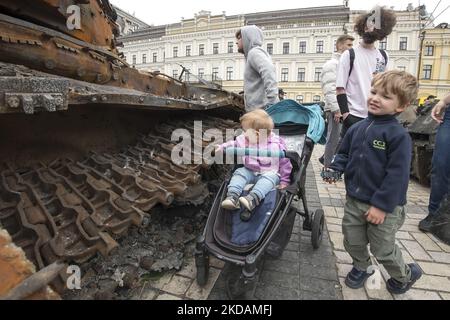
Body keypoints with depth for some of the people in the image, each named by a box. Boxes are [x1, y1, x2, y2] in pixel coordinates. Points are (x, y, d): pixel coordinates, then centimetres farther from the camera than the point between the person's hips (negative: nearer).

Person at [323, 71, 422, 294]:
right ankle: (360, 268, 48)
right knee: (352, 241, 19)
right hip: (354, 201, 6)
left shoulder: (398, 135, -17)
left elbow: (397, 175, -20)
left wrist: (381, 205, -21)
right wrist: (334, 169, -7)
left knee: (382, 250, 13)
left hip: (383, 206, -5)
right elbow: (344, 154, 12)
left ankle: (405, 275, 44)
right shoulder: (357, 128, 1)